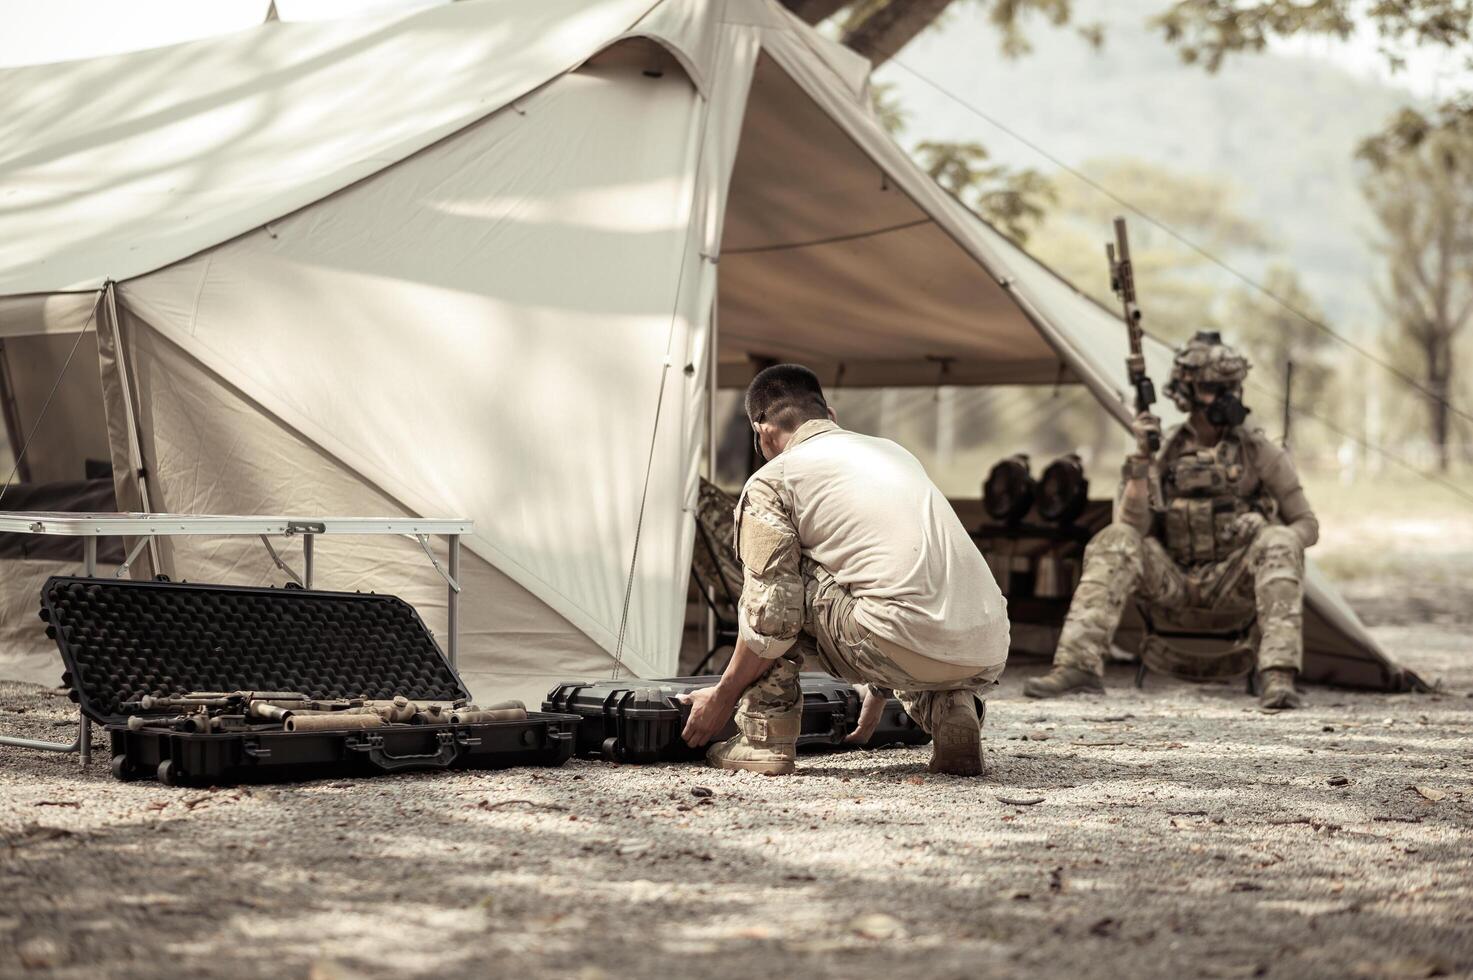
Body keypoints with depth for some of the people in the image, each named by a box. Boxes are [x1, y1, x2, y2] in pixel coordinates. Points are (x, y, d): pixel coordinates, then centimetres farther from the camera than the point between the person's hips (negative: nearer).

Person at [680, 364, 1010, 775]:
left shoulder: (770, 482, 8)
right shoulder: (893, 450, 30)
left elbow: (770, 616, 1)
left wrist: (722, 696, 18)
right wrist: (878, 693, 49)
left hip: (905, 649, -6)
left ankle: (764, 738, 11)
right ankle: (948, 706, 11)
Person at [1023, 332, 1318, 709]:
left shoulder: (1259, 452, 2)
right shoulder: (1165, 452, 6)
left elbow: (1307, 524, 5)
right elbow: (1134, 526, -6)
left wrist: (1275, 546, -18)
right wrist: (1141, 458, -17)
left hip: (1233, 584, -1)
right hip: (1174, 582, 1)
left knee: (1279, 541, -30)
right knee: (1114, 540, -23)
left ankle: (1278, 676, -40)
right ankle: (1079, 662, -32)